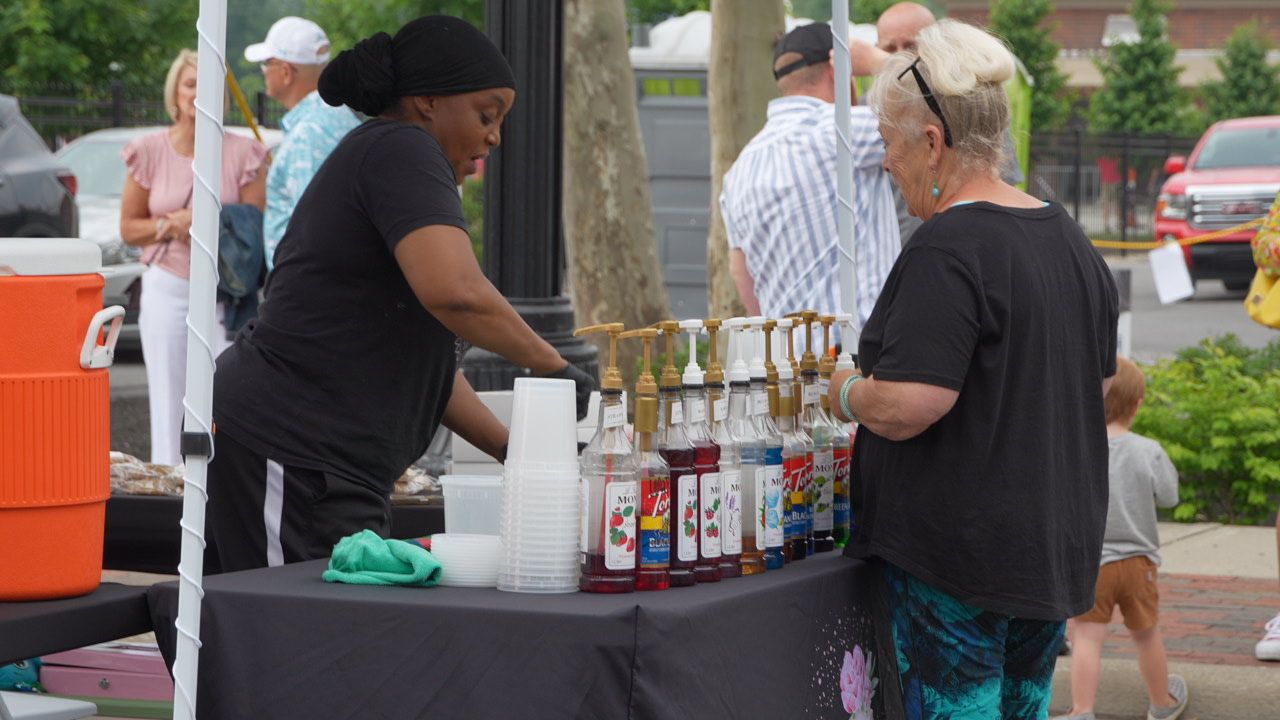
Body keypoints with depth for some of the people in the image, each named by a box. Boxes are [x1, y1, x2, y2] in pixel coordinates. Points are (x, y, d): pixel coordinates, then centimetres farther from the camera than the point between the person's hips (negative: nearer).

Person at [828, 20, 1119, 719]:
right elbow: (1100, 382, 21)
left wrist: (845, 391, -5)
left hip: (958, 553, -9)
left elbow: (906, 407, -25)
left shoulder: (947, 249, -18)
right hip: (1062, 541, 9)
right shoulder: (1069, 238, 10)